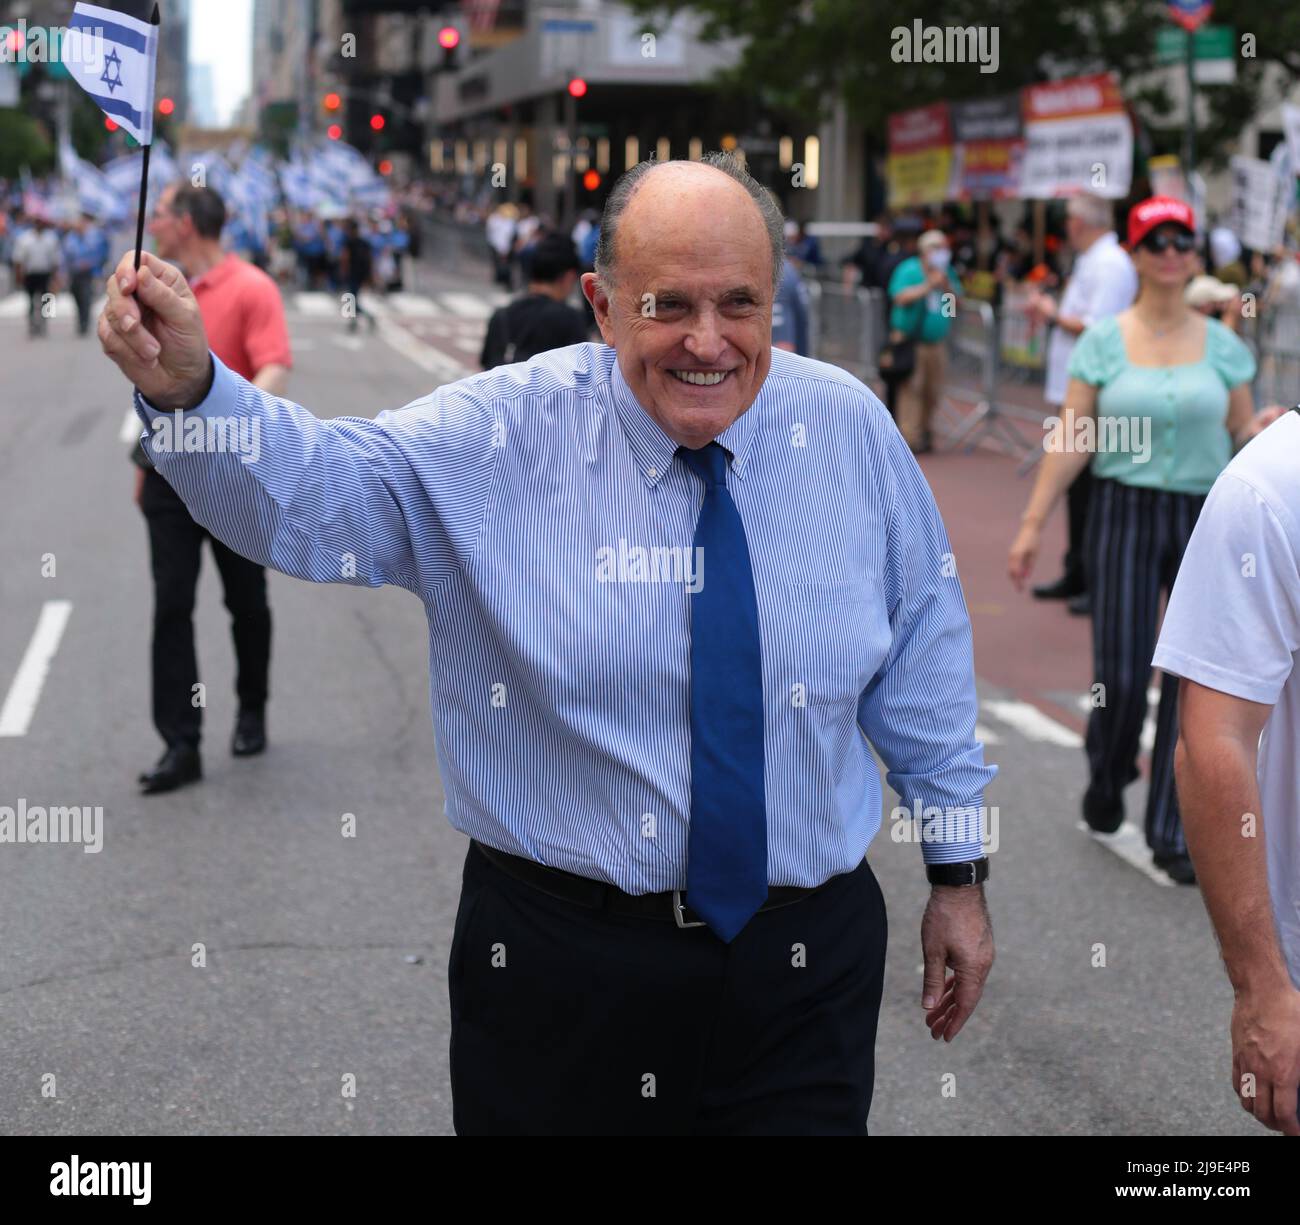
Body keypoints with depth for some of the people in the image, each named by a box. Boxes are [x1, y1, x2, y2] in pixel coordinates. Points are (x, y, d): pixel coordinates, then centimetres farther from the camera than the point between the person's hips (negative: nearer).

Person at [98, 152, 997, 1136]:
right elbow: (303, 493, -18)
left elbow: (924, 646, 6)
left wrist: (959, 871, 10)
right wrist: (188, 386, -38)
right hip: (562, 967, -1)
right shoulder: (498, 437, -8)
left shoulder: (849, 429, -1)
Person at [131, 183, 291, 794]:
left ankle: (252, 711, 32)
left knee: (246, 602, 10)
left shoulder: (251, 289, -10)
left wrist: (242, 419, -38)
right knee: (171, 606, -2)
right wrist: (145, 459, 19)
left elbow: (274, 371, -20)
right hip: (170, 474, 5)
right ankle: (180, 745, -1)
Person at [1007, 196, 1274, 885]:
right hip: (1125, 513, -2)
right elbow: (1070, 438, 0)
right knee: (1120, 673, -5)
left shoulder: (1221, 345, 6)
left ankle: (1173, 835, 9)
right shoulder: (1103, 342, 1)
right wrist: (1033, 523, -4)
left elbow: (1244, 429, 9)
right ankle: (1107, 782, 27)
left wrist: (1274, 430, -14)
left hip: (1205, 518, 2)